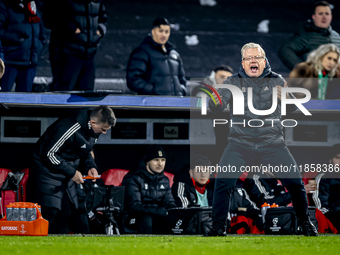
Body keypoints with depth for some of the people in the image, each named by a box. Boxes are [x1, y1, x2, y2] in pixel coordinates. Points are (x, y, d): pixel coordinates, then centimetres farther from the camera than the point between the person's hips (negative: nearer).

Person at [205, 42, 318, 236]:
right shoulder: (234, 82, 3)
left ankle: (305, 222, 15)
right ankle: (219, 227, -3)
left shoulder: (276, 81, 5)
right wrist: (216, 101, -33)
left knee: (295, 182, -8)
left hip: (272, 144, 0)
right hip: (240, 144, 0)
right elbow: (218, 107, -8)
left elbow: (292, 109, -1)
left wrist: (287, 98, -24)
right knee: (223, 182, -17)